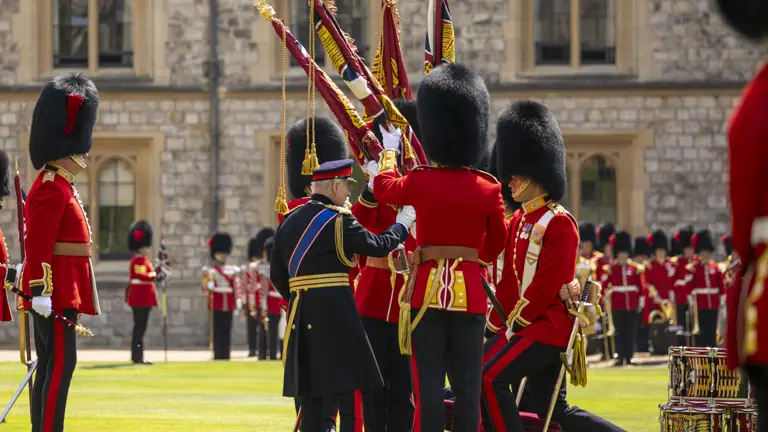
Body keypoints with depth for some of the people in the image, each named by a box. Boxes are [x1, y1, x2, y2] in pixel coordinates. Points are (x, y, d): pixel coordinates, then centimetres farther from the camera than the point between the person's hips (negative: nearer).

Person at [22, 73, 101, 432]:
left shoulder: (55, 185, 19)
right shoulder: (53, 189, -14)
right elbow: (38, 244, -20)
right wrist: (41, 291, -25)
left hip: (60, 291, 11)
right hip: (56, 292, -11)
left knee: (49, 366, 9)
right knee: (61, 364, -12)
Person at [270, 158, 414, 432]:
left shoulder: (289, 222, 12)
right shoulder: (339, 219, -9)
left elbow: (277, 275, 14)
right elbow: (377, 246, -7)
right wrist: (402, 225, 9)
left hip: (301, 315, 7)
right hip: (335, 312, -7)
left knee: (310, 393, 8)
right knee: (348, 382, -6)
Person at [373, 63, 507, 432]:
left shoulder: (420, 182, -7)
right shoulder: (489, 189, -2)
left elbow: (383, 187, 15)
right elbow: (495, 246, 10)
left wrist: (390, 150, 32)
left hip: (428, 291, -1)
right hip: (471, 294, 1)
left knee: (429, 384, 0)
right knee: (467, 385, 5)